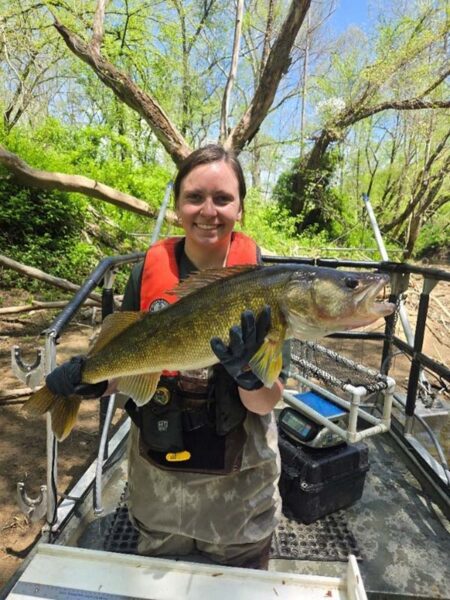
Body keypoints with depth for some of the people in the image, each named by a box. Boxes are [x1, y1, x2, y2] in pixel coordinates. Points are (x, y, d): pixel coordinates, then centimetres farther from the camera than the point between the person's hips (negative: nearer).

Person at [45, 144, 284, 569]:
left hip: (239, 483, -1)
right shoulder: (149, 272, -12)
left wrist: (247, 372, -37)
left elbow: (268, 402, -16)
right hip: (157, 476, 2)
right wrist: (89, 376, -22)